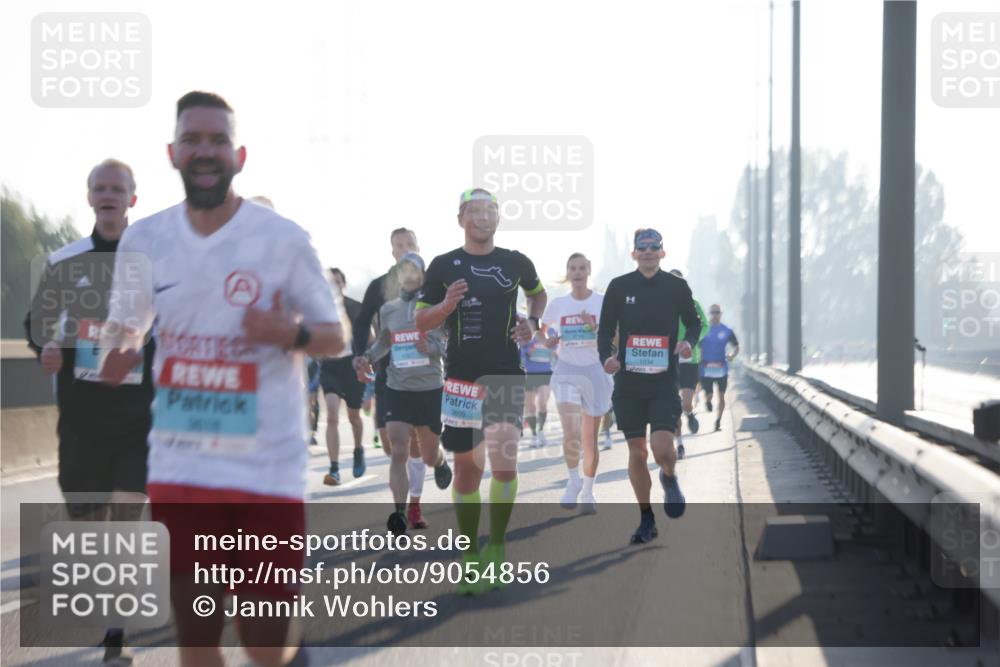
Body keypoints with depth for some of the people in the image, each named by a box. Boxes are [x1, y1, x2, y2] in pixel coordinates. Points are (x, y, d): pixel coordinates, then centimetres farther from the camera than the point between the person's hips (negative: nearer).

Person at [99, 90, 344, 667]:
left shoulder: (285, 239, -6)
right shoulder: (144, 240, 3)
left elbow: (338, 337, 0)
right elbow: (125, 324, 17)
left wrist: (291, 333, -22)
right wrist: (118, 350, -7)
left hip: (269, 464, -2)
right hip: (181, 465, 2)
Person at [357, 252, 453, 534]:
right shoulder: (388, 309, 7)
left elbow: (452, 344, -4)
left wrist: (430, 348, -24)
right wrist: (368, 357, 1)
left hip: (430, 390, -1)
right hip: (397, 390, 2)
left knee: (429, 455, 12)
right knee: (398, 453, -13)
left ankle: (441, 462, 49)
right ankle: (400, 511, -13)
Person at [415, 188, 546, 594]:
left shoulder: (516, 263, 5)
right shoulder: (444, 266, 0)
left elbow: (537, 293, 25)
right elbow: (421, 322, 3)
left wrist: (532, 323, 6)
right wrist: (447, 305, -16)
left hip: (506, 376, 0)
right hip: (461, 378, 0)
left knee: (504, 461, -15)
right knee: (467, 468, 6)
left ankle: (496, 549, 1)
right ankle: (470, 555, 18)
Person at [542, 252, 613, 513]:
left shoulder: (603, 302, -2)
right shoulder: (557, 304, 4)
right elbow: (545, 339, 17)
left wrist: (596, 328, -22)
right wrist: (549, 340, -6)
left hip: (595, 370, 0)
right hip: (566, 371, 0)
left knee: (590, 438, 6)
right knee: (571, 433, -18)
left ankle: (588, 492, 21)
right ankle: (573, 482, 4)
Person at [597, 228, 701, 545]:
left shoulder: (676, 286, 2)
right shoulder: (619, 287, 2)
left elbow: (693, 322, 14)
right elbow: (605, 329, 6)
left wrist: (689, 341, -7)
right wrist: (607, 357, -13)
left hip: (664, 382, -1)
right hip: (628, 383, 1)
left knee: (662, 447, -17)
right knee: (637, 453, 4)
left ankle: (669, 479, 19)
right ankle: (646, 519, 19)